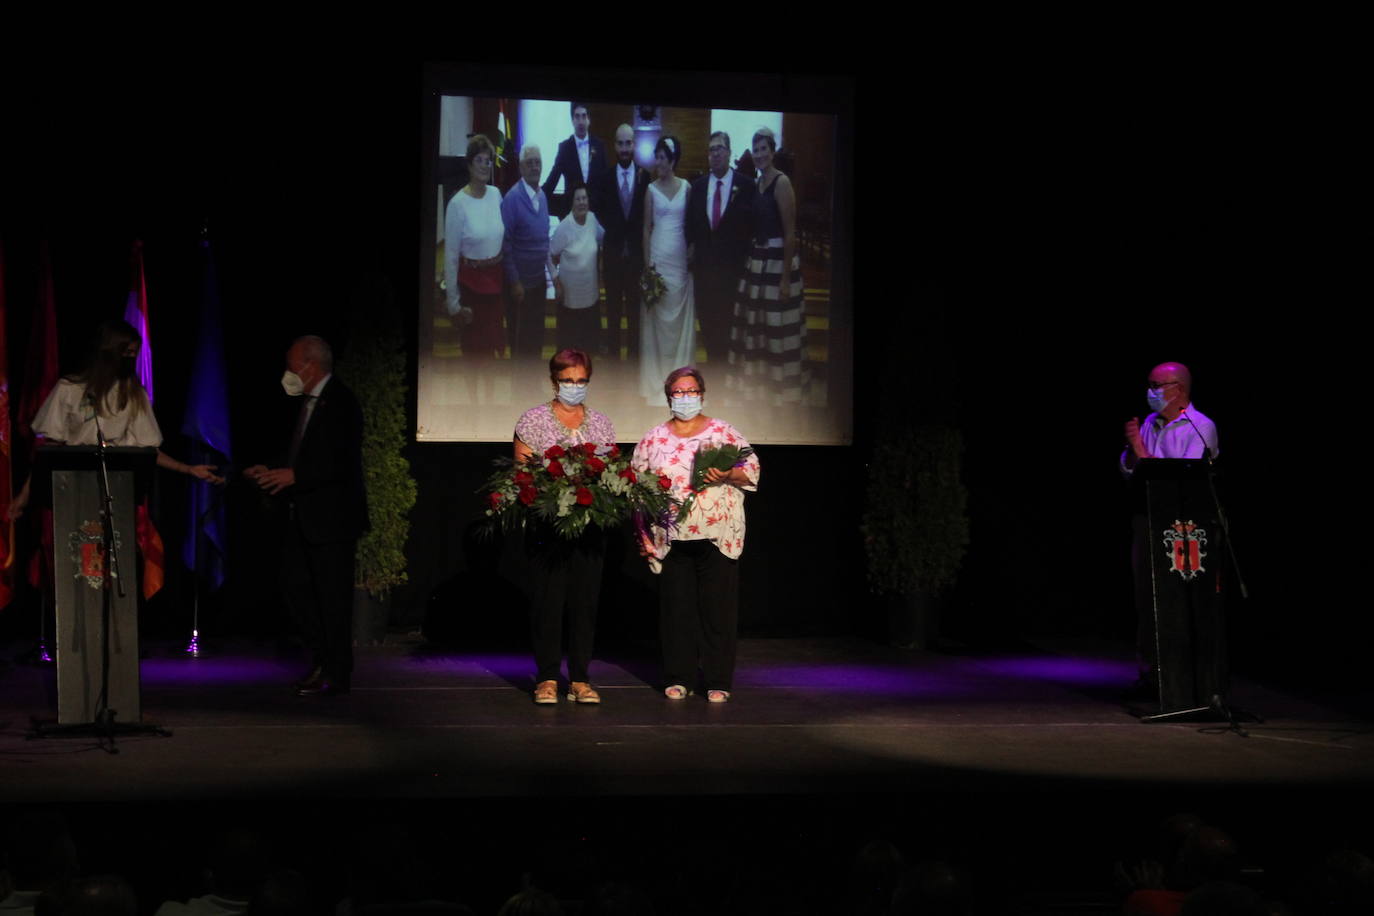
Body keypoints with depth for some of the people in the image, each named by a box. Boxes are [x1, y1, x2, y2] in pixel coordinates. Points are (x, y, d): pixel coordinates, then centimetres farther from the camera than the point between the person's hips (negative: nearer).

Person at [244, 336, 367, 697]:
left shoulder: (340, 403, -15)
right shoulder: (308, 402, 13)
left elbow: (341, 462, -22)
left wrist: (294, 475, -27)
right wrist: (273, 471, 8)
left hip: (332, 516, -10)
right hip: (305, 516, 10)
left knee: (333, 595, -3)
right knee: (296, 586, 11)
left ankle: (337, 675, 6)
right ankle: (324, 660, 22)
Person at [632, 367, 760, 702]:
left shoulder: (723, 432, 6)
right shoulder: (653, 439, 11)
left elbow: (751, 470, 4)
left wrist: (727, 476, -15)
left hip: (717, 536, -2)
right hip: (671, 539, 2)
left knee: (717, 608, -1)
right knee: (676, 608, 3)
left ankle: (719, 682, 5)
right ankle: (679, 678, 13)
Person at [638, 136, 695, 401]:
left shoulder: (686, 188, 4)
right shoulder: (651, 189, 2)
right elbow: (646, 228, 2)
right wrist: (647, 264, -4)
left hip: (681, 260, 1)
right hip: (658, 258, -1)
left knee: (680, 319, 4)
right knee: (656, 320, 2)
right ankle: (656, 381, 8)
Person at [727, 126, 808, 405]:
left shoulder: (781, 182, -13)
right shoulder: (756, 184, 10)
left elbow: (790, 233, -15)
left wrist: (786, 278, -17)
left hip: (778, 263, -8)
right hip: (757, 262, 8)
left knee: (778, 329, 1)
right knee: (756, 328, 14)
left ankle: (782, 388, 13)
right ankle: (760, 384, 26)